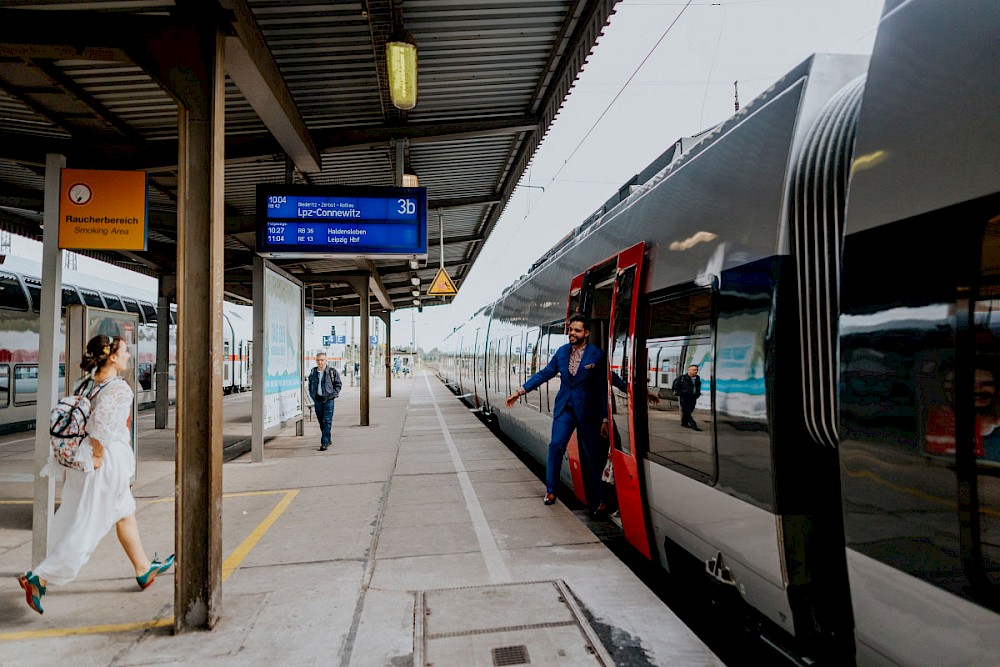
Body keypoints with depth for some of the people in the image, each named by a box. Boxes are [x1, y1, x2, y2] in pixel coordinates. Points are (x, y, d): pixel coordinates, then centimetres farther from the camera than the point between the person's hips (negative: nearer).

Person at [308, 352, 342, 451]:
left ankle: (324, 443, -8)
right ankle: (328, 440, 27)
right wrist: (312, 395, 11)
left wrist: (333, 395, -5)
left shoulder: (332, 371, -2)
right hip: (317, 400, 4)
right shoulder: (313, 372, 9)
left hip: (328, 400, -4)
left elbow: (338, 384, 3)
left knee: (327, 422, -8)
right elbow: (310, 385, 21)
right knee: (321, 422, 11)